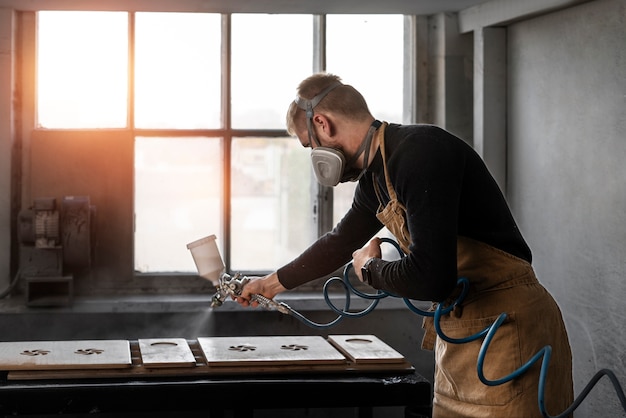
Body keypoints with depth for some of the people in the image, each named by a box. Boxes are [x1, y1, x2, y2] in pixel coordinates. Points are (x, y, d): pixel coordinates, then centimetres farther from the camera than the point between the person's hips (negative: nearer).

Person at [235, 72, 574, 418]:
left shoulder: (419, 151, -21)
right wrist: (273, 282, 39)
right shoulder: (375, 178, 9)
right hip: (459, 331, 9)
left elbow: (431, 277, -29)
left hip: (506, 331, -9)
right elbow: (341, 243, 29)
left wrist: (370, 269, -8)